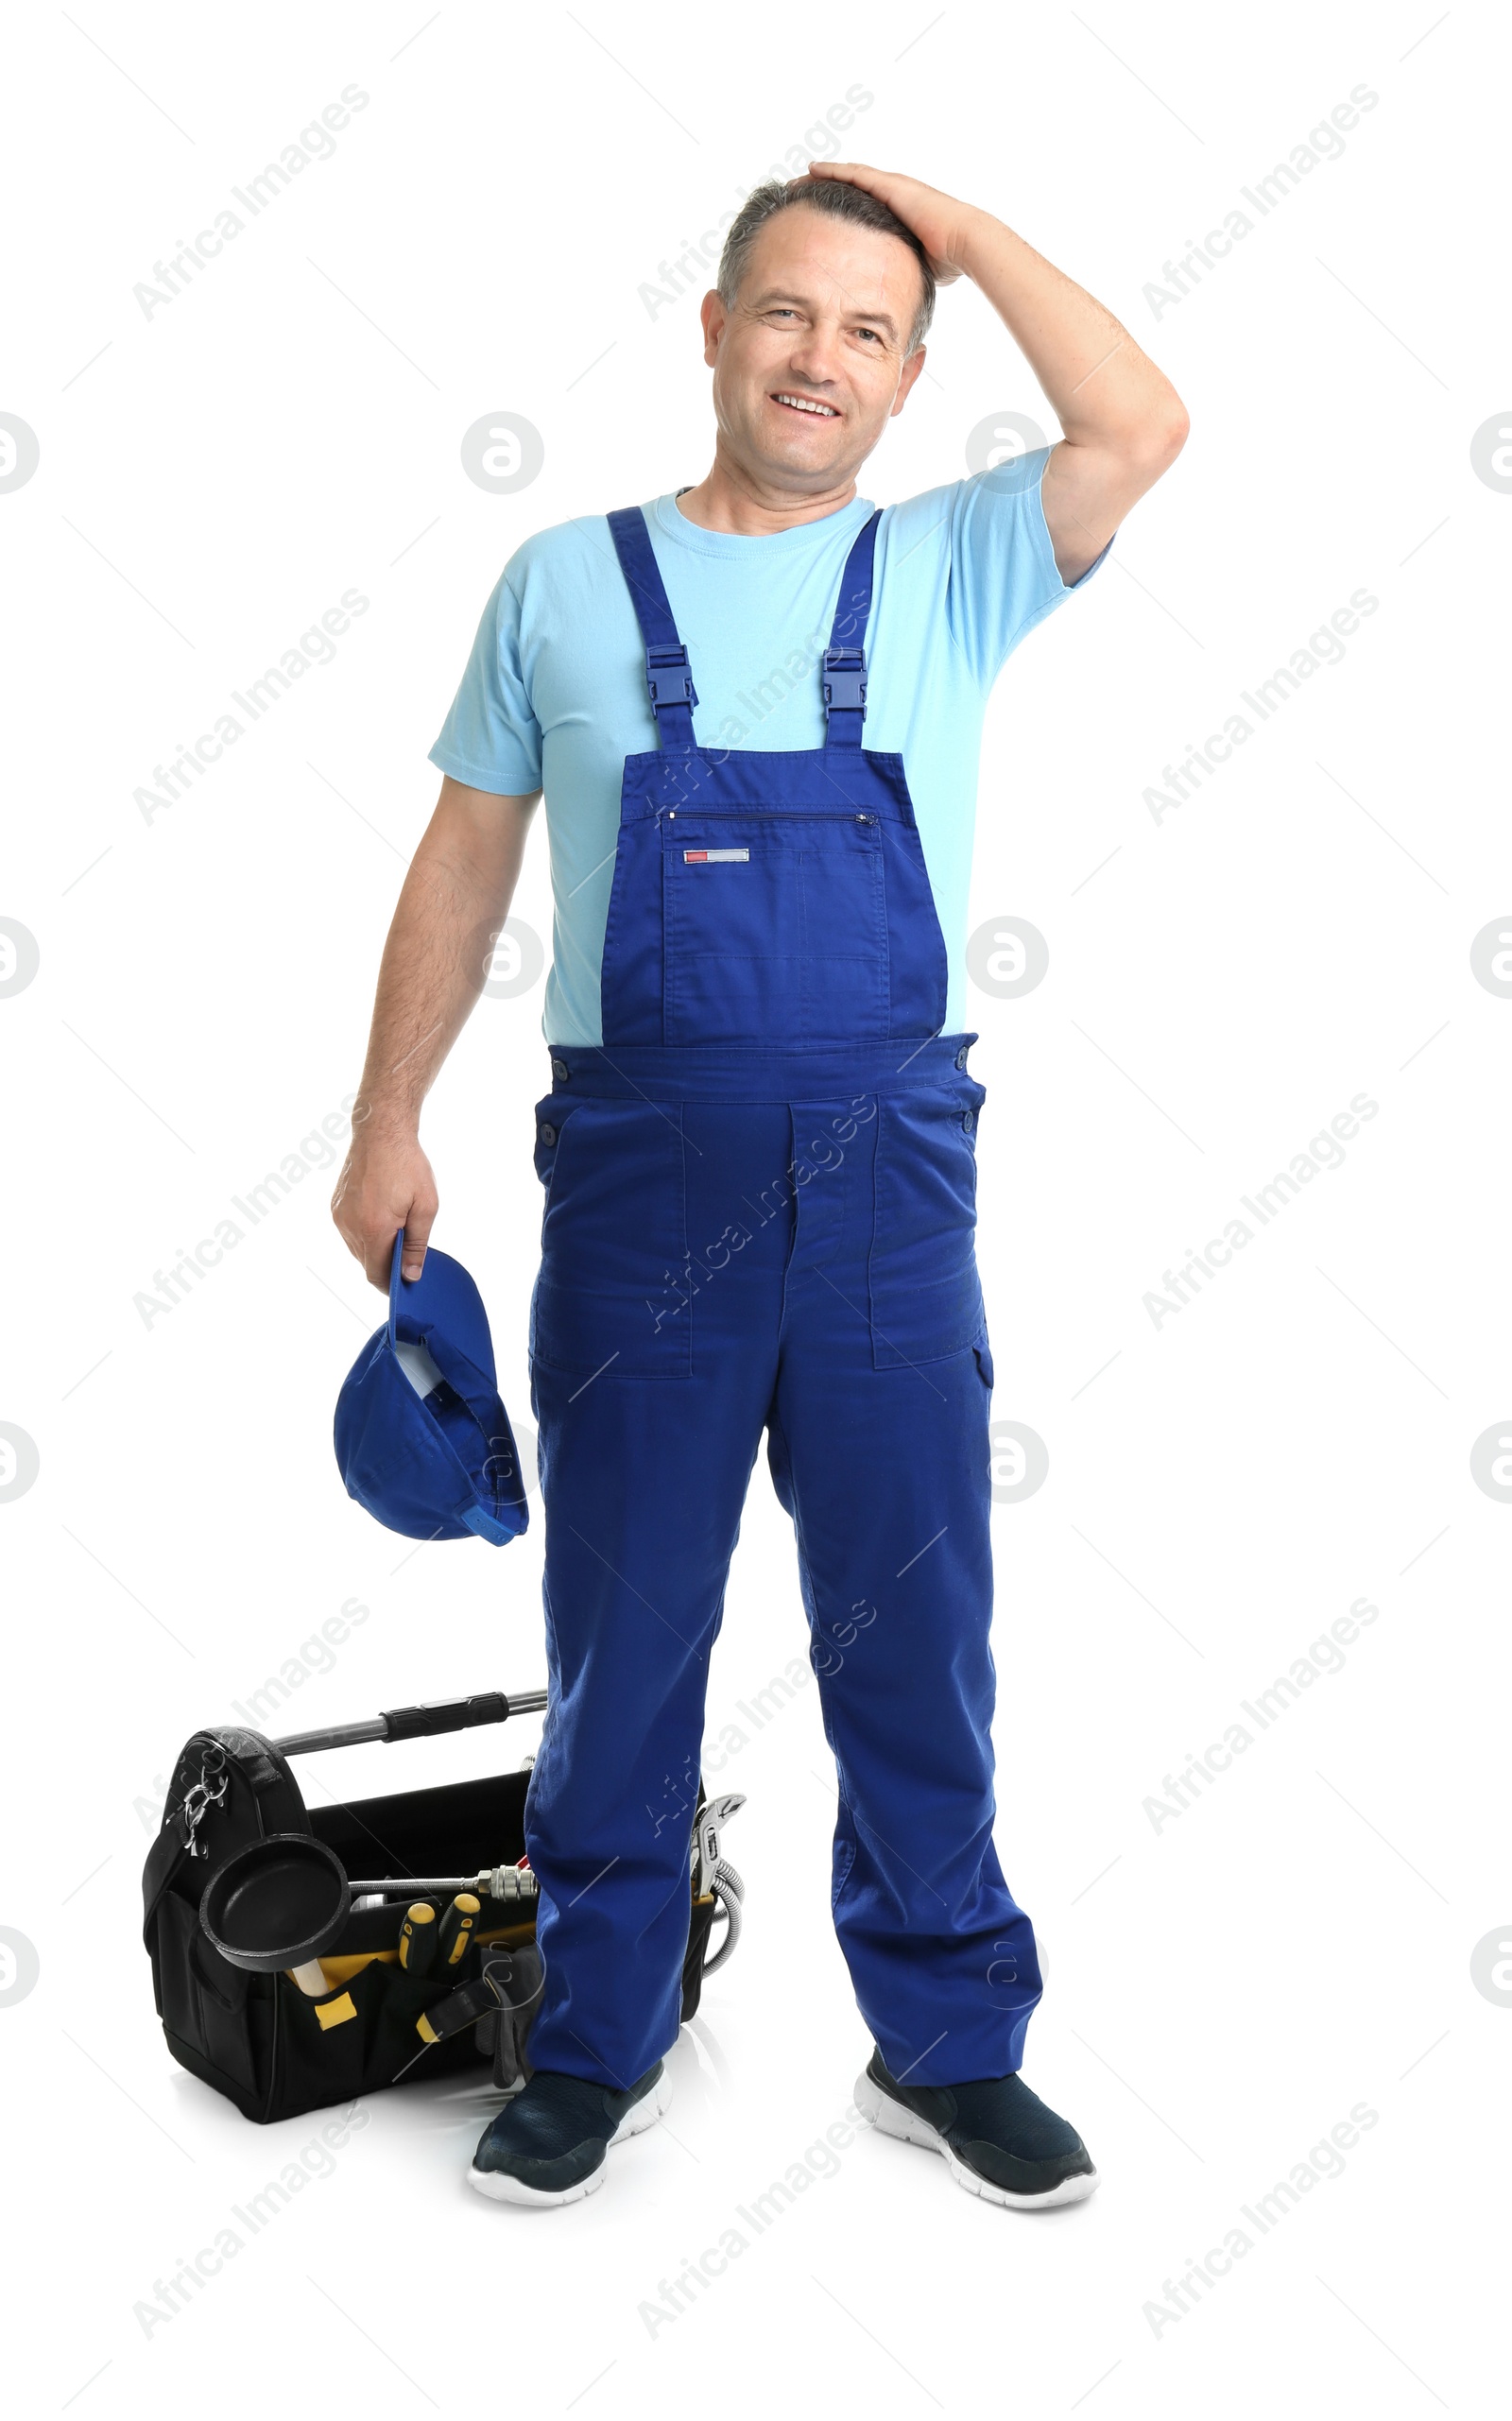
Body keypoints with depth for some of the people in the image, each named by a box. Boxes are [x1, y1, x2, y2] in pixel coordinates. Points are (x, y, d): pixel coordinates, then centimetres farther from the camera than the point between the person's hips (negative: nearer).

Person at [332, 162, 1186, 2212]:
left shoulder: (951, 570, 9)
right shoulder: (566, 582, 8)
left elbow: (1139, 431, -6)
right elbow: (465, 865, 10)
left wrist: (960, 226, 3)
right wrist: (388, 1127, 7)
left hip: (890, 1174, 0)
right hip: (637, 1169, 0)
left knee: (916, 1635, 8)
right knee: (621, 1634, 9)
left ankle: (951, 2046, 26)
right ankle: (599, 2044, 27)